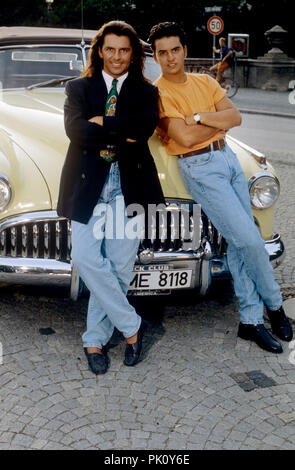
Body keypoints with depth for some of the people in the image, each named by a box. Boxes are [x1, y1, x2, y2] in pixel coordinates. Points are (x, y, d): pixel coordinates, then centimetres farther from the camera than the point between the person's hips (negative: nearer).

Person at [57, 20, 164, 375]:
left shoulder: (145, 92, 14)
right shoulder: (78, 88, 12)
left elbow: (147, 124, -9)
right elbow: (75, 130, -7)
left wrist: (102, 122, -8)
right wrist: (122, 134, -9)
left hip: (129, 186, 1)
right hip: (87, 185, 0)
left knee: (119, 266, -1)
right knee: (86, 259, -14)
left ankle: (95, 340, 15)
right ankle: (131, 325, 4)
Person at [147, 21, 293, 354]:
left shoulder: (206, 82, 12)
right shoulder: (158, 93, -6)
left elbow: (235, 117, 1)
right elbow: (185, 137, -17)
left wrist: (197, 117, -12)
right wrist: (219, 121, -4)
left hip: (228, 158, 6)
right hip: (199, 168, -6)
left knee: (240, 242, 5)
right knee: (249, 240, -10)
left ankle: (251, 320, 15)